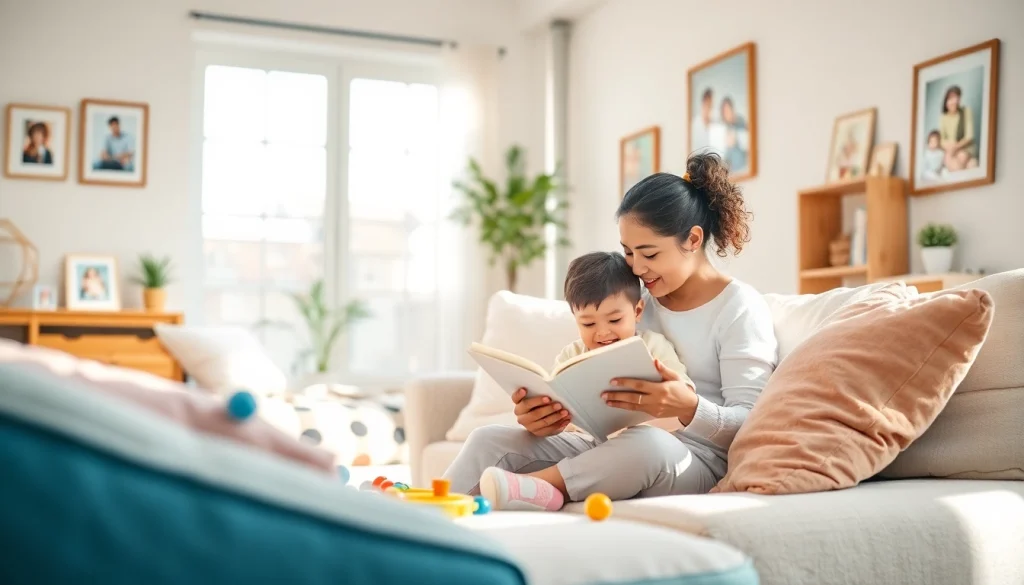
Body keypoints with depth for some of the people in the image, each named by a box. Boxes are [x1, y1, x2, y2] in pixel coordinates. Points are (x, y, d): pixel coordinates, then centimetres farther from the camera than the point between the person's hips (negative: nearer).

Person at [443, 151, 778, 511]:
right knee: (490, 440, -12)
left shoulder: (741, 308, -2)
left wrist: (690, 409, -33)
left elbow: (750, 424, -10)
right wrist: (545, 417, -14)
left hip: (701, 462, -5)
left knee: (647, 443, -41)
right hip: (625, 451, 6)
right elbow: (594, 391, 9)